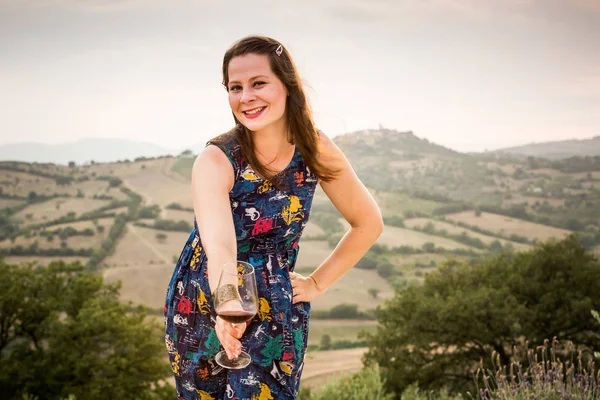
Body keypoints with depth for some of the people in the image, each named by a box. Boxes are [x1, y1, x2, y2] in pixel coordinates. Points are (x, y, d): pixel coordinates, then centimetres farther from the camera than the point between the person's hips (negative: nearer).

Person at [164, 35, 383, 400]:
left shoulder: (316, 150, -12)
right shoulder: (215, 161, -21)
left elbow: (369, 223, 2)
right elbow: (219, 247, -38)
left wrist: (319, 283, -2)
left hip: (277, 313, 1)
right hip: (203, 311, -1)